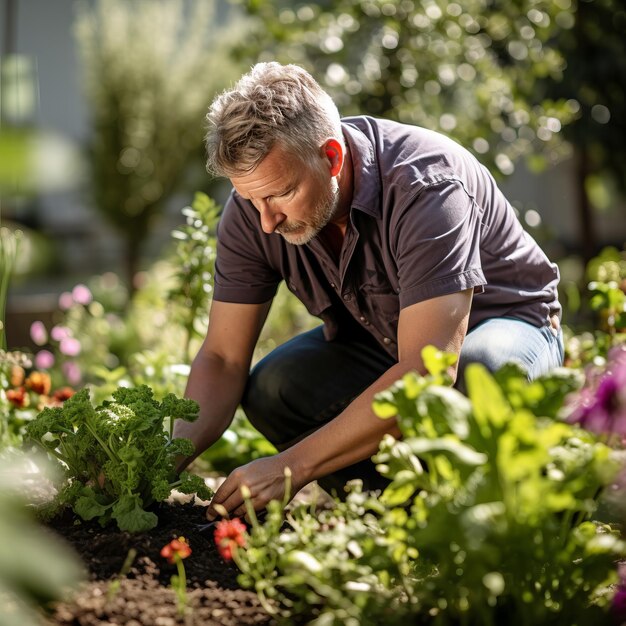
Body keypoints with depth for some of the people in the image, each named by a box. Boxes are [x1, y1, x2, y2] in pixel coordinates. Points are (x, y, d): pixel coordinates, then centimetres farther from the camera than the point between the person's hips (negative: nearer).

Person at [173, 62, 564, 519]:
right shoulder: (254, 210, -19)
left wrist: (292, 465, -44)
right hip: (378, 338, 5)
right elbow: (223, 358, -13)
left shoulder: (426, 185, -37)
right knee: (269, 391, -21)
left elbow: (427, 372, -43)